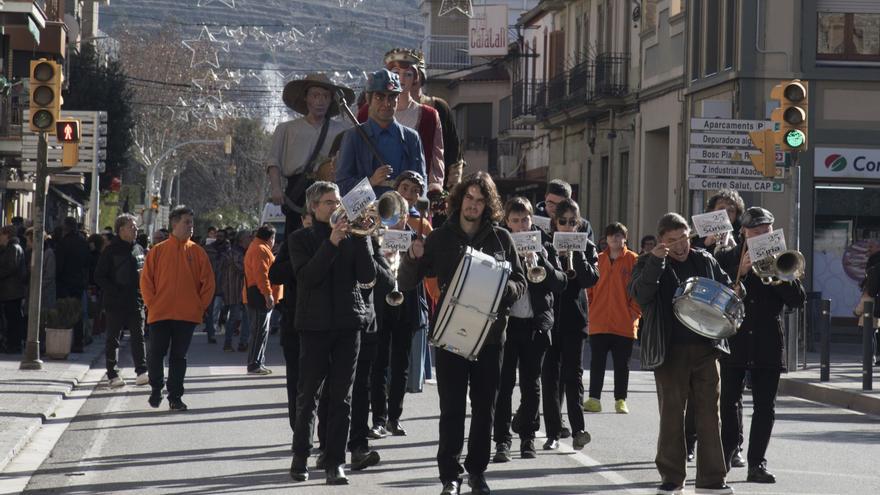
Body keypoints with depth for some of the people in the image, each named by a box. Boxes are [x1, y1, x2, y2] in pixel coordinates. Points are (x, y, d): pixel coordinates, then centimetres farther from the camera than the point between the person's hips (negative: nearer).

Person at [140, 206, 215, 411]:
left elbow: (208, 281, 6)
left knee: (179, 356, 5)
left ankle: (175, 396, 10)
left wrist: (200, 306, -1)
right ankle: (156, 389, 19)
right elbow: (146, 279, 3)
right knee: (156, 354, -1)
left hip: (187, 315, 1)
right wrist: (152, 303, -4)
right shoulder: (158, 250, 2)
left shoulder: (197, 252, 5)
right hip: (160, 314, -1)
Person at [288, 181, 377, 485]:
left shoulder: (352, 238, 10)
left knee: (341, 397, 1)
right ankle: (300, 457, 15)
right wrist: (332, 243, -18)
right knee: (308, 394, 2)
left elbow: (368, 276, -1)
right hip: (314, 323, -2)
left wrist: (361, 237, -9)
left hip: (348, 323, 2)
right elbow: (306, 276, -11)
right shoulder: (301, 239, 5)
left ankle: (335, 462, 2)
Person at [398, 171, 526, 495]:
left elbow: (520, 283, 8)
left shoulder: (500, 239, 5)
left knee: (485, 407, 8)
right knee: (452, 408, -4)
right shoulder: (440, 239, 3)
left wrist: (502, 289, -15)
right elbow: (405, 283, 3)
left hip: (489, 333, 1)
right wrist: (413, 258, -19)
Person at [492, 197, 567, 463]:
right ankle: (502, 439, -3)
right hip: (506, 321, -2)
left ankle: (528, 437, 19)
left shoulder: (544, 248, 8)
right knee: (504, 383, -5)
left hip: (536, 323, 2)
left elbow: (560, 283, 0)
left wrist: (538, 261, -13)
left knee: (531, 383, 8)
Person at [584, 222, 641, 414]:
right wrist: (590, 310, 2)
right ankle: (594, 399, 7)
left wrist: (634, 312, -8)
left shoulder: (633, 260, -1)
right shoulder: (598, 260, 7)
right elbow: (589, 287, 11)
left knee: (622, 364, 6)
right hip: (598, 323, 2)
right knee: (597, 363, 4)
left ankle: (620, 400, 13)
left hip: (624, 324, -2)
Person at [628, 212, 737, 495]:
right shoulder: (649, 264, 2)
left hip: (705, 347, 3)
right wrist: (655, 261, -25)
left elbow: (727, 289, 23)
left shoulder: (705, 261, 13)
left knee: (709, 413, 1)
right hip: (671, 350, -2)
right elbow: (640, 293, -15)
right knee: (671, 414, 3)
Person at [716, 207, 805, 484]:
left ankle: (757, 463, 6)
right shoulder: (727, 258, 3)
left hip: (767, 344, 2)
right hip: (733, 341, -1)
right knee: (729, 402, 2)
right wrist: (740, 272, -18)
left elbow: (798, 300, 0)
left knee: (765, 406, 1)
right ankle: (725, 456, 14)